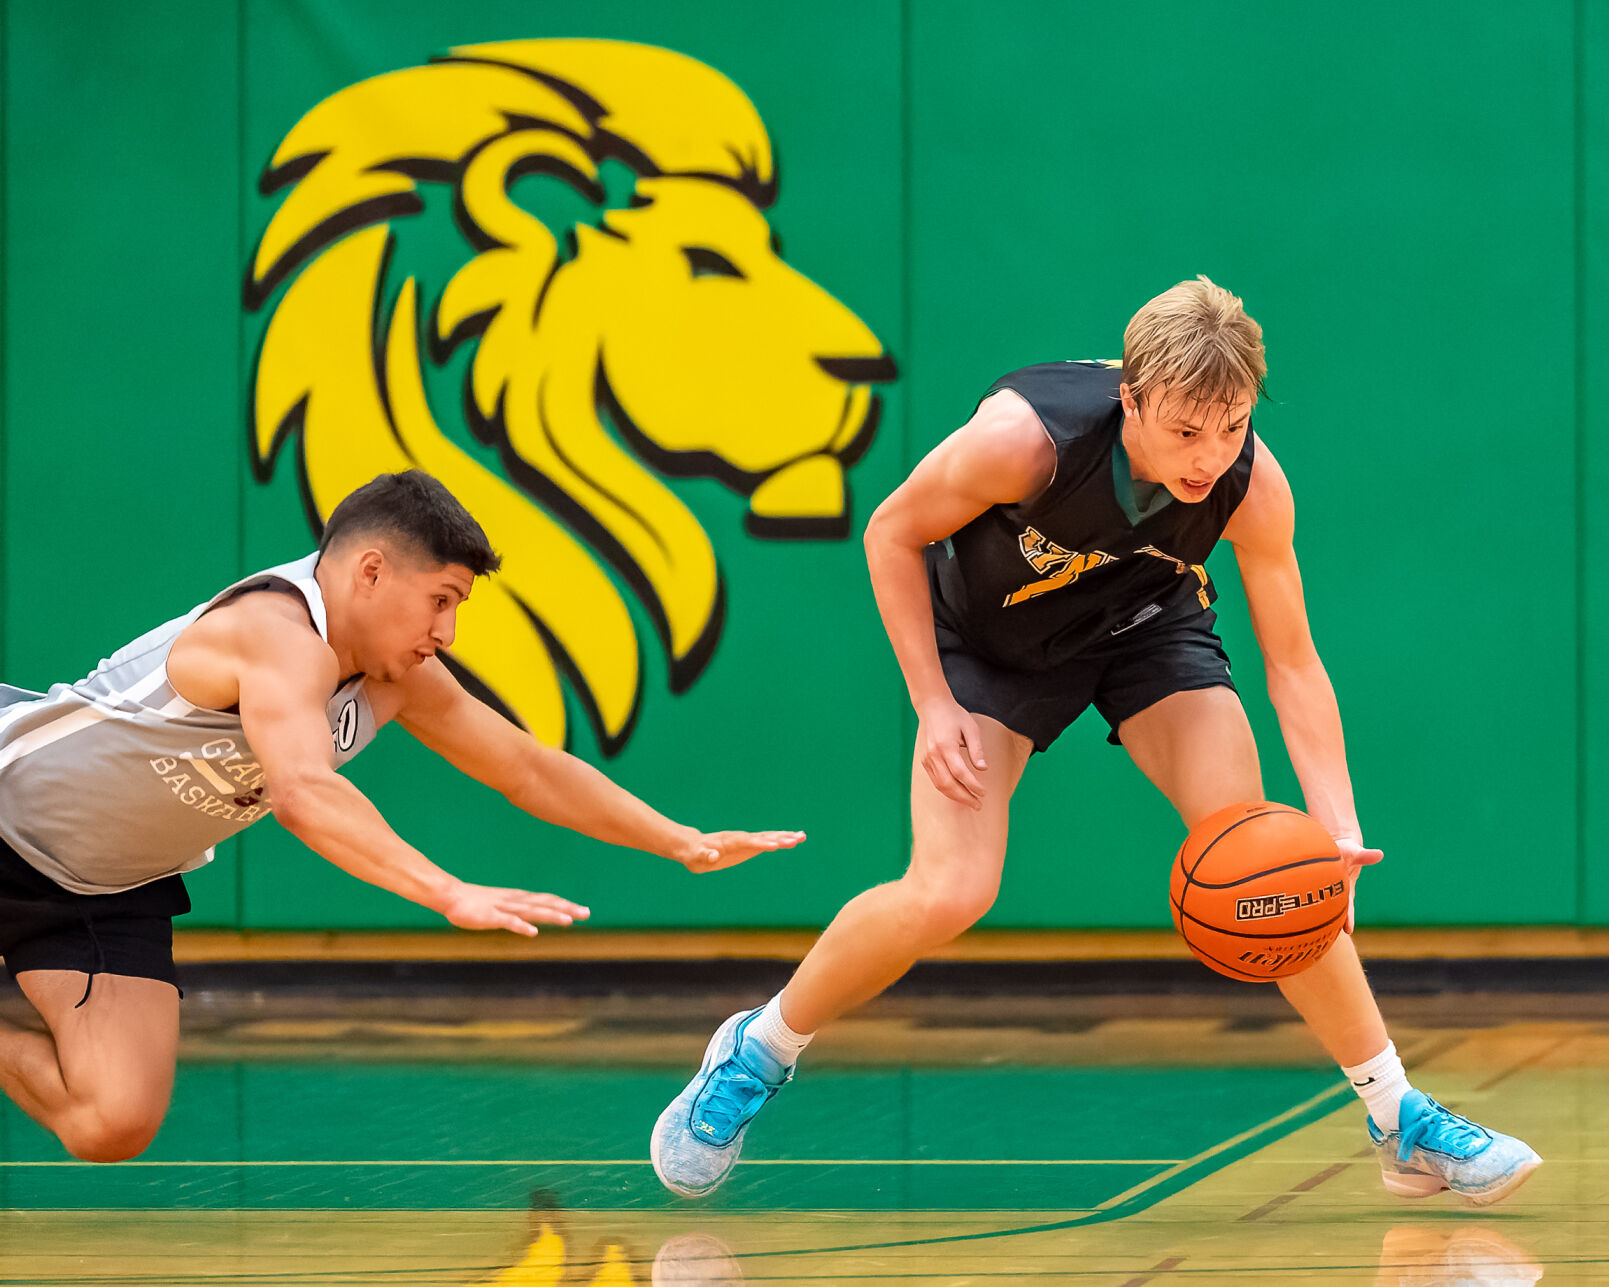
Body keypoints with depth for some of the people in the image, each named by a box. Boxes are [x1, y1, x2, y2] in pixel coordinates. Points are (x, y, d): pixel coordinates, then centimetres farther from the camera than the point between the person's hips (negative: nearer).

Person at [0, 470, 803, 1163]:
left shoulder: (400, 684, -5)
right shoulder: (281, 636, -32)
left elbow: (531, 770, 7)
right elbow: (303, 793, -49)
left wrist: (686, 844, 2)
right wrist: (450, 895, -60)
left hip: (110, 891, 7)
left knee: (114, 1125, -10)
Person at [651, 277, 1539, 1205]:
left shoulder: (1253, 485, -30)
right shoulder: (1024, 436, -38)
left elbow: (1292, 666, -20)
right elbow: (892, 536, -19)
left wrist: (1340, 830, -31)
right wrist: (934, 706, -21)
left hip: (1147, 626, 2)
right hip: (992, 637, -2)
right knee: (949, 895, -18)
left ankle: (1403, 1122, -1)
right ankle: (756, 1055, 7)